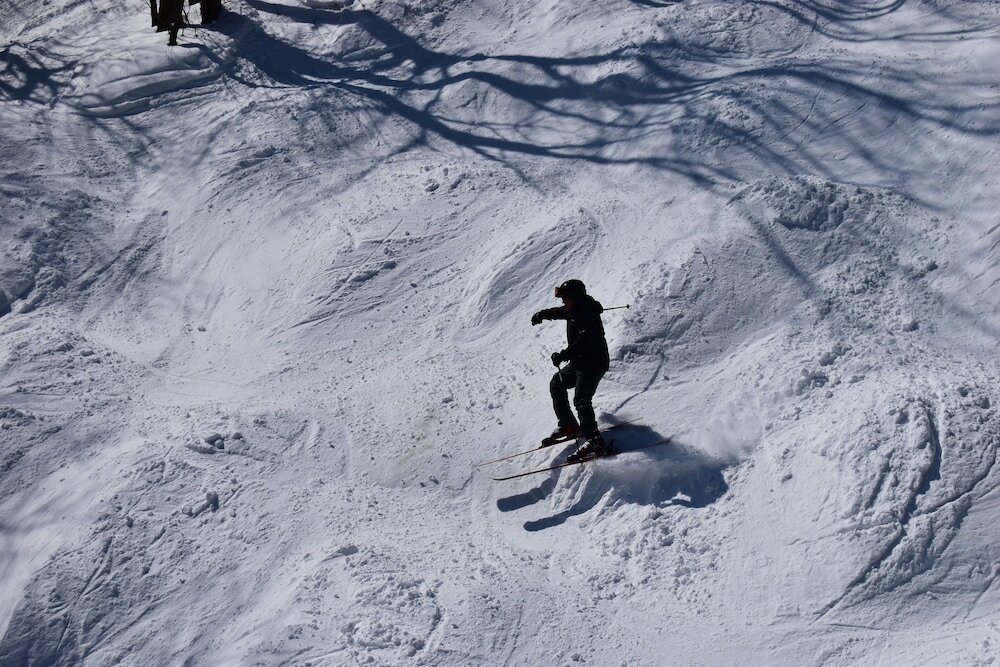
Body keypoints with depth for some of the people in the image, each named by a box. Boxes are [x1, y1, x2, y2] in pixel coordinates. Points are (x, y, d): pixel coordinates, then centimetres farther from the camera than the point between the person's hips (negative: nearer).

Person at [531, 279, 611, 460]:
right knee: (556, 384, 20)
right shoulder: (574, 310, 5)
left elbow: (583, 342, -39)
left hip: (593, 365, -11)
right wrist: (542, 314, 40)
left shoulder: (588, 317, -25)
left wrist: (563, 355, -47)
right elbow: (559, 312, 28)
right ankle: (568, 426, 26)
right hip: (578, 362, 11)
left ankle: (596, 442, -19)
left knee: (581, 401, -18)